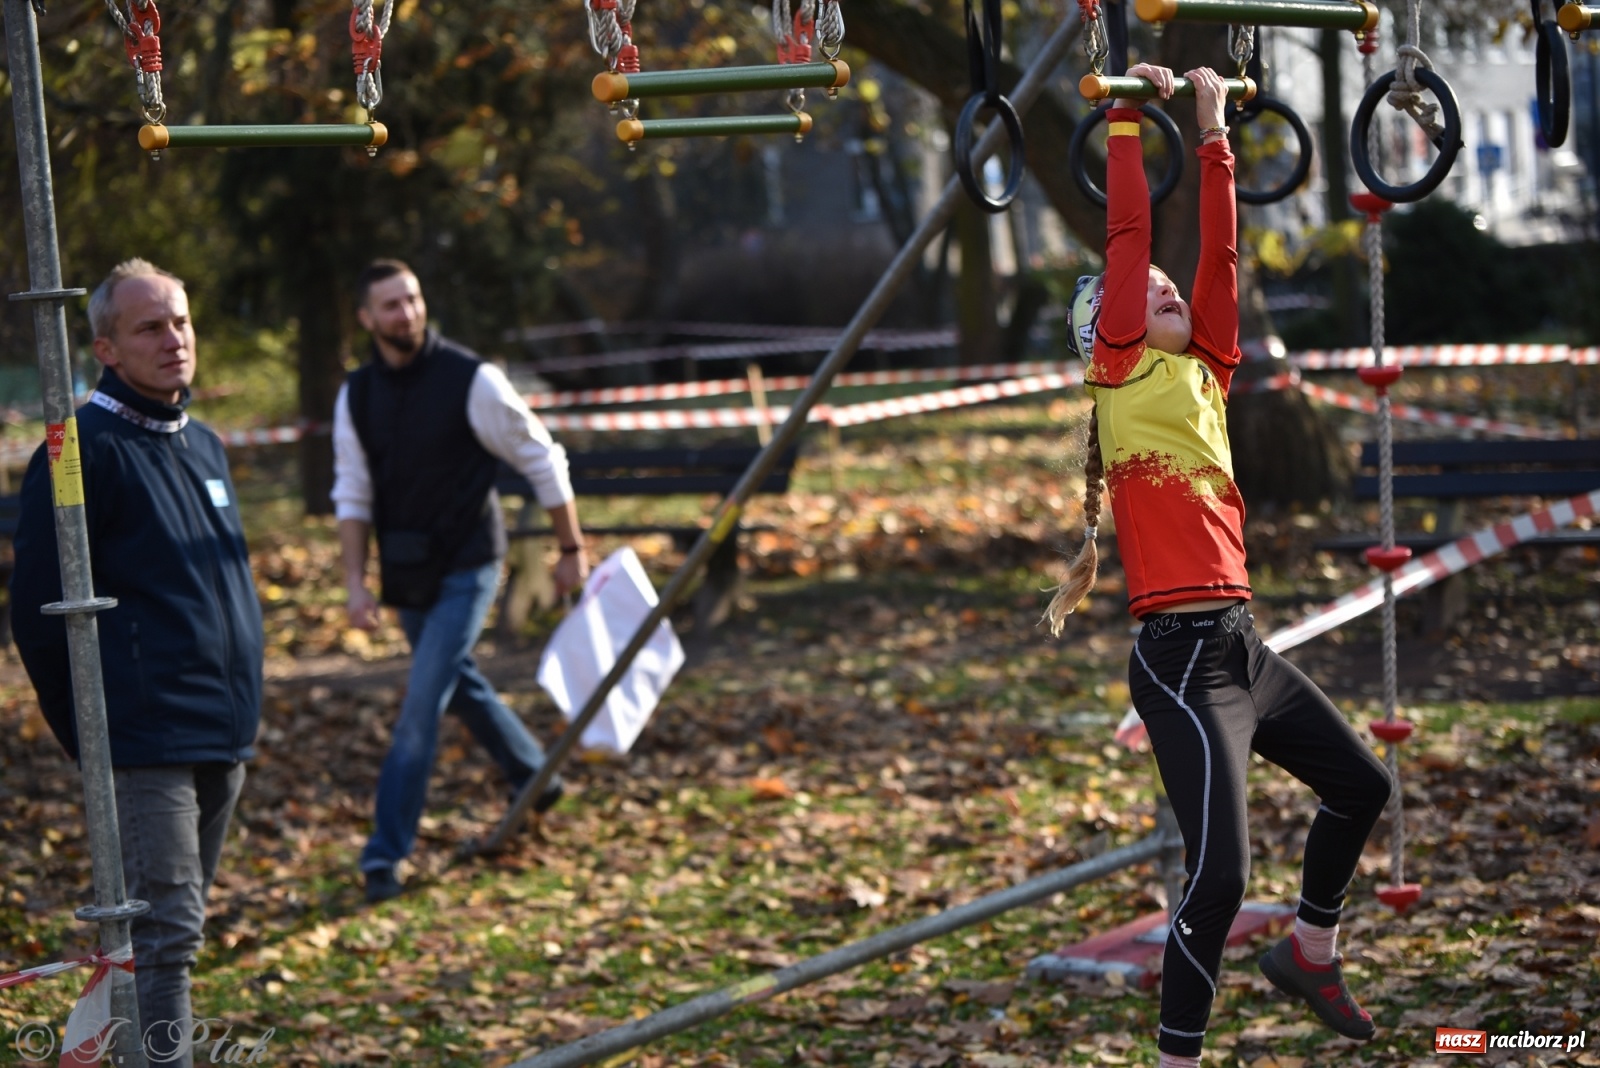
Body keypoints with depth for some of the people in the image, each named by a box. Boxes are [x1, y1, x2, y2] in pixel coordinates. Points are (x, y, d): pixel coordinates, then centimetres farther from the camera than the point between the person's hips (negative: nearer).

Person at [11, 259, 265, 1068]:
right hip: (146, 744, -8)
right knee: (164, 933, -10)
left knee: (174, 929, 15)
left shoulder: (203, 447, 15)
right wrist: (86, 731, -7)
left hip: (223, 739, 8)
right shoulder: (86, 449, -10)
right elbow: (38, 606, -11)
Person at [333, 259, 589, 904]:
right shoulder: (356, 396, 1)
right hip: (405, 572, 6)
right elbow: (352, 494, 5)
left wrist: (571, 549, -1)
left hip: (465, 567, -6)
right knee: (458, 685, 19)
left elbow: (542, 461, -5)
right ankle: (534, 777, 43)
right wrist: (355, 582, -5)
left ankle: (386, 851, -10)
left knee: (422, 703, -13)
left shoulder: (471, 380, -13)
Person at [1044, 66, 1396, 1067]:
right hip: (1183, 656, -9)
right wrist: (1129, 113, -4)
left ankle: (1309, 954, 40)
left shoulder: (1205, 372, 15)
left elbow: (1220, 254, 14)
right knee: (1220, 872, -14)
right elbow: (1127, 234, -8)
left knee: (1363, 782, 21)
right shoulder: (1124, 371, -3)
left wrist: (1214, 133, 14)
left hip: (1242, 645, 9)